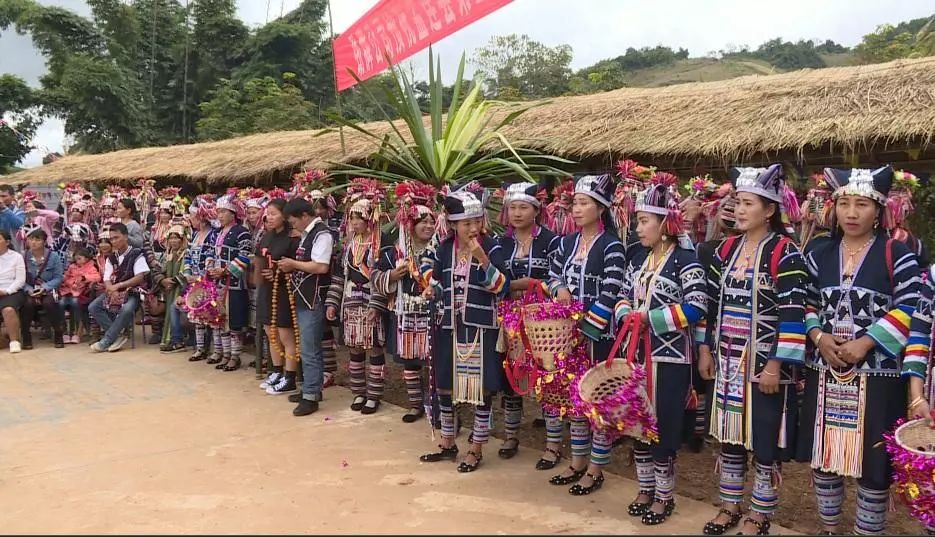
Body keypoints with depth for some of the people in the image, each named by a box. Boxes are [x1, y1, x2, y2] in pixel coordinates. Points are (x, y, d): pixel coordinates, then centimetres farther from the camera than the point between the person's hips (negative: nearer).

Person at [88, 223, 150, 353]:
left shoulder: (136, 255, -5)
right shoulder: (111, 258, 12)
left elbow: (140, 278, -15)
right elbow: (107, 280, 3)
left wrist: (118, 286, -20)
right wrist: (112, 291, -20)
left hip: (132, 292, -6)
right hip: (113, 291, 6)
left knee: (127, 309, -36)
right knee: (93, 307, -18)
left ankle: (105, 341, -23)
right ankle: (117, 336, -17)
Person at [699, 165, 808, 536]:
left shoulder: (785, 253, -12)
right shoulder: (726, 249, 7)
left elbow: (793, 315, -16)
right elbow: (712, 303, 12)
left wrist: (777, 364, -18)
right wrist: (706, 348, 9)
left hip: (765, 365, -6)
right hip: (729, 362, 6)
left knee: (765, 443, 5)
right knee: (729, 437, 15)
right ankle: (729, 506, 30)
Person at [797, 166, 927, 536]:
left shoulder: (897, 254, -3)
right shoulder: (819, 255, 8)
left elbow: (908, 314, -9)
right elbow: (806, 306, 11)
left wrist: (865, 343, -17)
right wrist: (818, 337, -7)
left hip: (877, 376, -4)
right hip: (824, 374, 4)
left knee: (872, 464, 3)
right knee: (823, 457, 12)